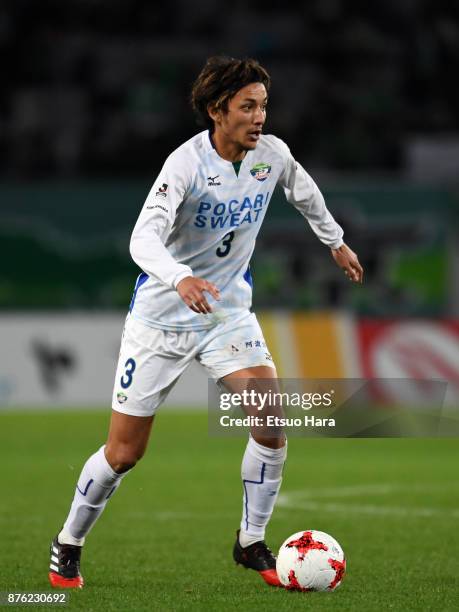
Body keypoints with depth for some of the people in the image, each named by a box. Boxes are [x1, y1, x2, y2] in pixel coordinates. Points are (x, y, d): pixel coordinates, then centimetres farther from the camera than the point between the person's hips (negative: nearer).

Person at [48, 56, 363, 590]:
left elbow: (303, 190, 19)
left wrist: (335, 242, 29)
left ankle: (251, 544, 4)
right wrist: (180, 278, -56)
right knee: (123, 452, 0)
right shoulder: (186, 164, -24)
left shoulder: (272, 154, -7)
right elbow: (144, 237, -38)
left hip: (228, 311, 4)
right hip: (161, 319, -4)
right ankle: (67, 546, 24)